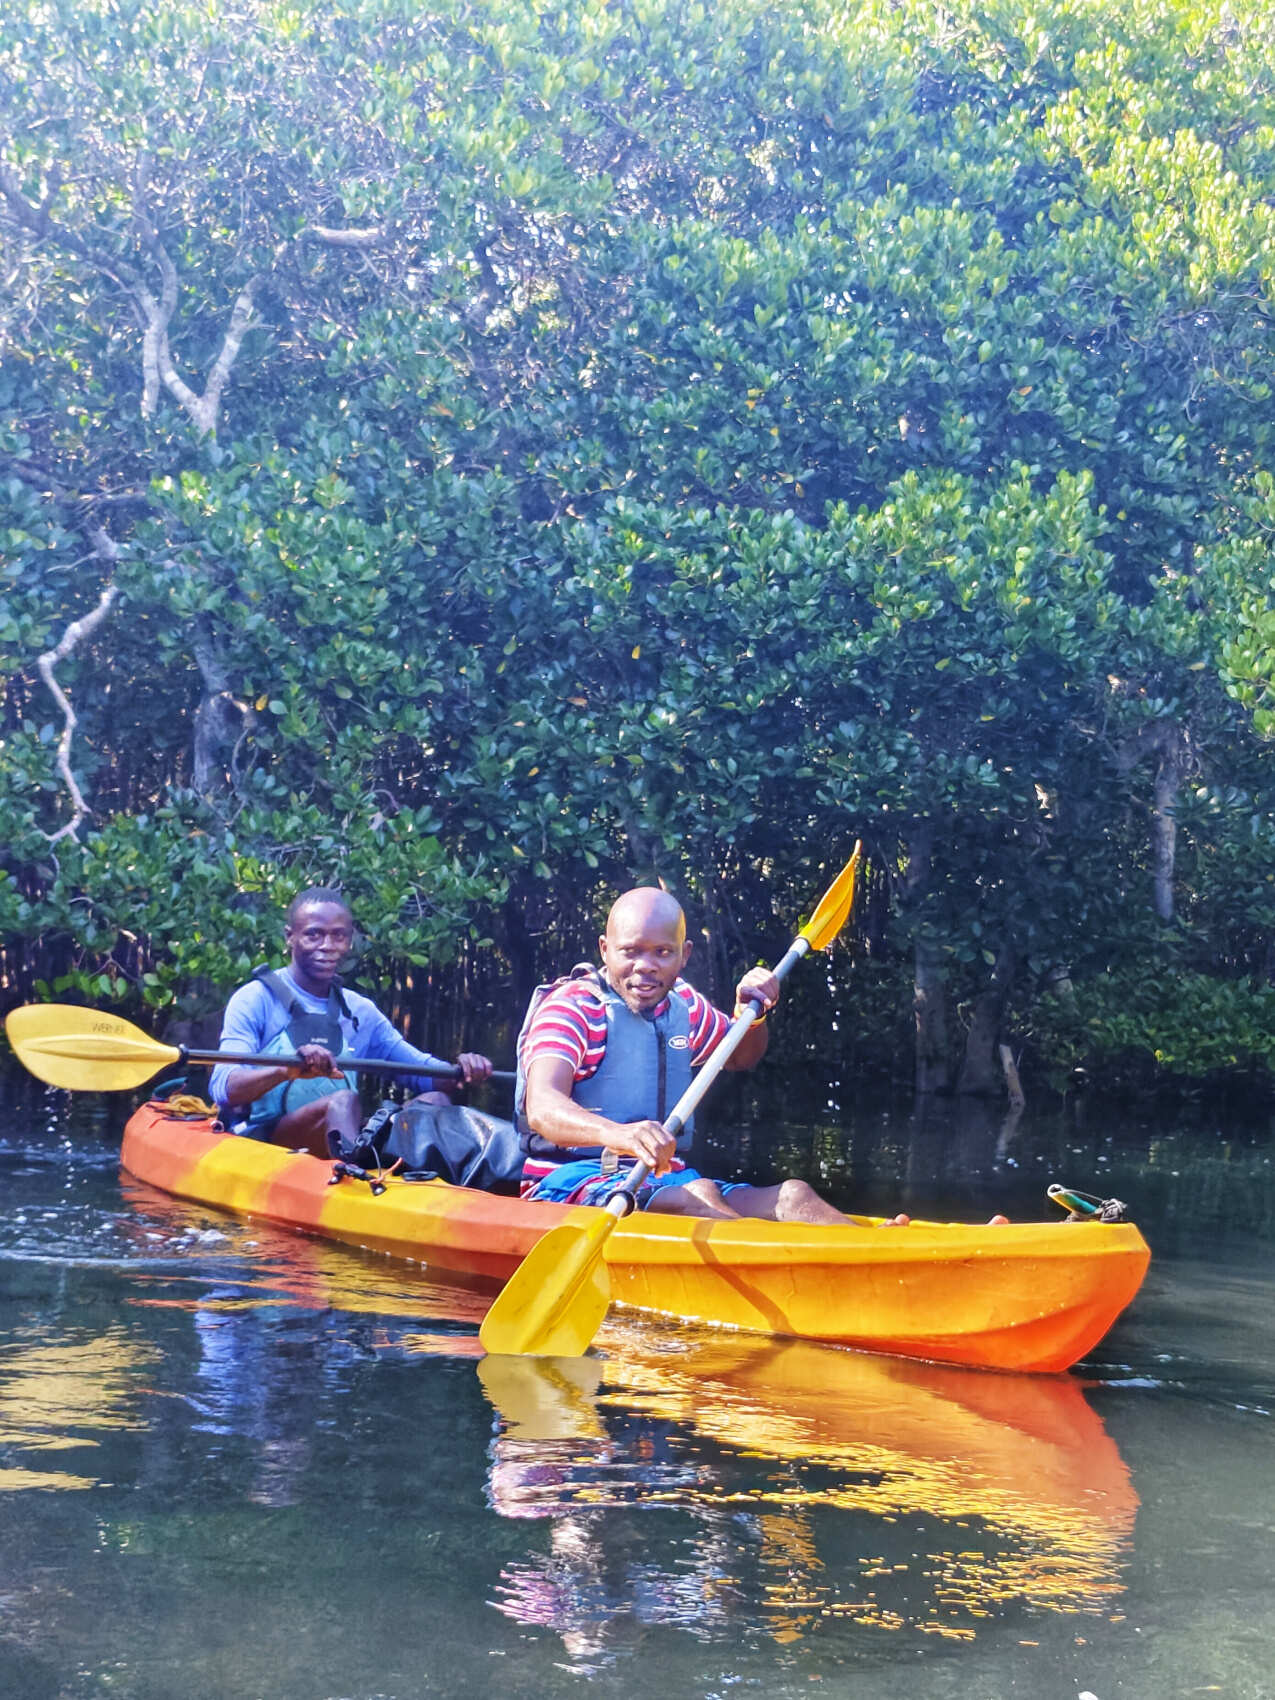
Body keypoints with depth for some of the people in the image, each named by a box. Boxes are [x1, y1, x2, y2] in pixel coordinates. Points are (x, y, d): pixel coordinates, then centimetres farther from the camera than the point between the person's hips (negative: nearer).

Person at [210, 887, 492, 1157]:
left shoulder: (360, 1011, 19)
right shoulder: (255, 1000, 0)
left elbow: (421, 1069, 16)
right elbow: (223, 1089, -14)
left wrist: (459, 1070, -9)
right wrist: (287, 1070, -35)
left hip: (343, 1140, 6)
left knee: (435, 1100, -13)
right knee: (343, 1101, -34)